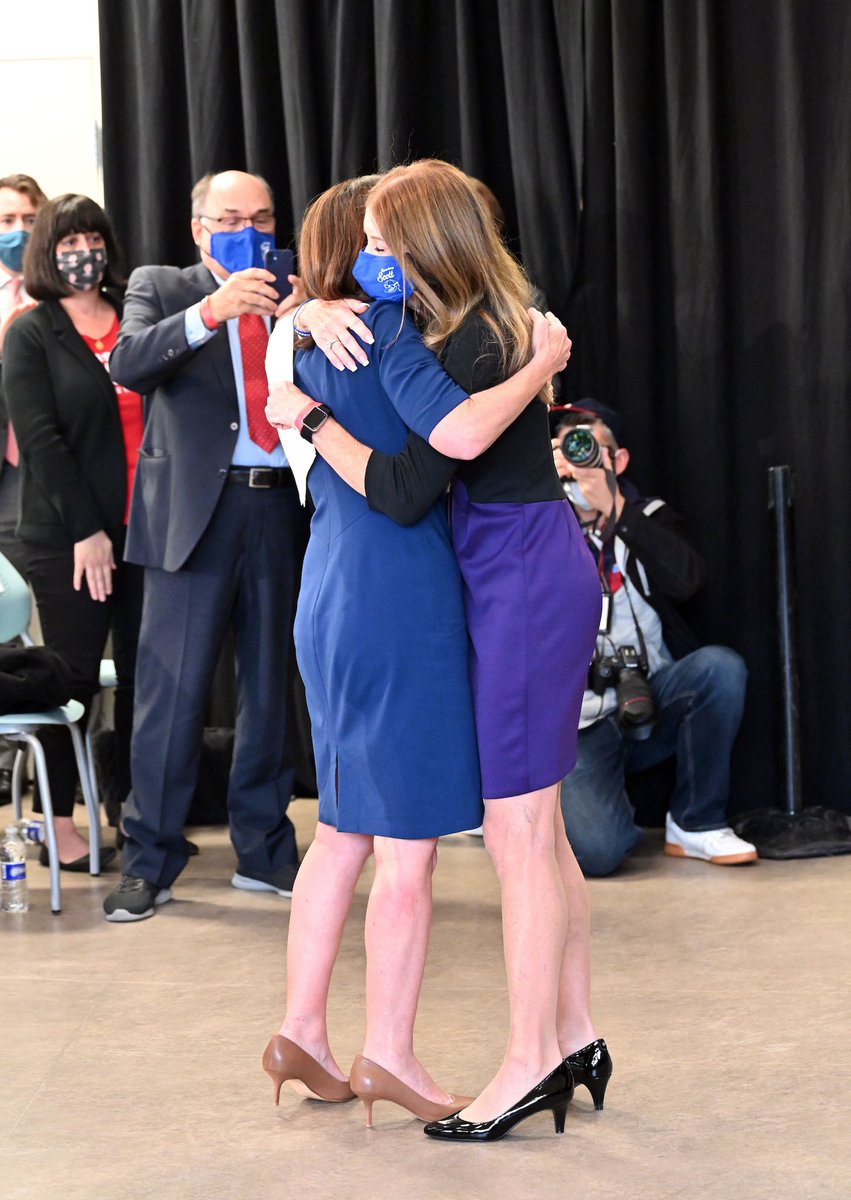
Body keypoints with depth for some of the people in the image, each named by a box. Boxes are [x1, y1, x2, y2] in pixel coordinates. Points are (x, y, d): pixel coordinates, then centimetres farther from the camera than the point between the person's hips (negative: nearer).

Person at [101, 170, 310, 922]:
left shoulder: (289, 299, 14)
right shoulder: (159, 288, 6)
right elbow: (130, 365, -13)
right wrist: (211, 310, -26)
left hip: (280, 504, 3)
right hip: (194, 508, -3)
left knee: (270, 684, 10)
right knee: (172, 689, -3)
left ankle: (264, 851, 20)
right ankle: (149, 861, 5)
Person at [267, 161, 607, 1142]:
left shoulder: (471, 347, -19)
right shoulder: (482, 323, 11)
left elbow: (402, 490, -19)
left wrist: (312, 420, -10)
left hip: (525, 583, -10)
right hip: (532, 579, 10)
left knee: (518, 832, -5)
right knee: (537, 828, 13)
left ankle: (529, 1064, 2)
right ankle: (574, 1037, 21)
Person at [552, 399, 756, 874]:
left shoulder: (648, 518, 9)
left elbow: (686, 580, -12)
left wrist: (615, 509, -17)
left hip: (654, 702, 2)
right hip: (581, 724, -2)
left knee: (721, 667, -30)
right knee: (596, 850, -26)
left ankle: (697, 824, -12)